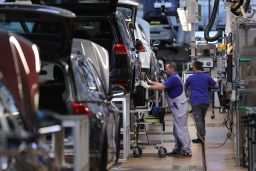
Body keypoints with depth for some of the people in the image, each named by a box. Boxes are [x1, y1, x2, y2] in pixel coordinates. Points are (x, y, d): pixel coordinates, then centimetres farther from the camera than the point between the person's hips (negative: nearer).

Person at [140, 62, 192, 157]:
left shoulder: (174, 78, -17)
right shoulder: (173, 78, 16)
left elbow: (162, 87, -23)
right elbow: (162, 84, 14)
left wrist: (147, 86, -17)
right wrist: (151, 82, 7)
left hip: (180, 107, -11)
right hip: (177, 107, 11)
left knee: (181, 129, -9)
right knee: (177, 129, 14)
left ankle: (187, 151, -7)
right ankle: (178, 149, 18)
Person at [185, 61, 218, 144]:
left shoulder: (190, 78, -1)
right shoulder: (207, 77, 2)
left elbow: (185, 88, 15)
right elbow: (216, 85, 11)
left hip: (196, 102, -4)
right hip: (205, 101, 4)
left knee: (198, 120, -4)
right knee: (202, 119, 18)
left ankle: (201, 137, -10)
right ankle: (202, 136, 22)